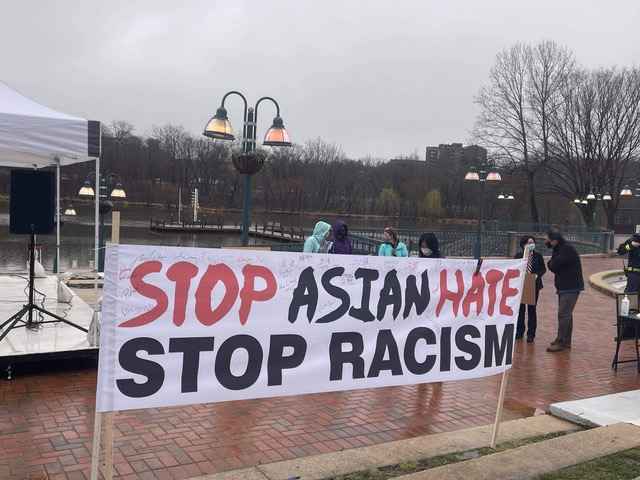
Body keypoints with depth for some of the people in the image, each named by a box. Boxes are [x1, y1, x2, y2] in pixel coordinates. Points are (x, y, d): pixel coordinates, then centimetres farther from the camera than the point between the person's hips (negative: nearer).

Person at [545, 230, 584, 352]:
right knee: (566, 314, 15)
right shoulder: (560, 249, 14)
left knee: (563, 314, -11)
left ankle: (561, 342, -10)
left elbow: (553, 265, -22)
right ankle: (566, 341, 24)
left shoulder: (567, 250, -17)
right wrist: (552, 265, -9)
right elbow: (553, 265, 10)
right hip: (565, 287, 10)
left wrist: (550, 264, -2)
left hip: (571, 287, -10)